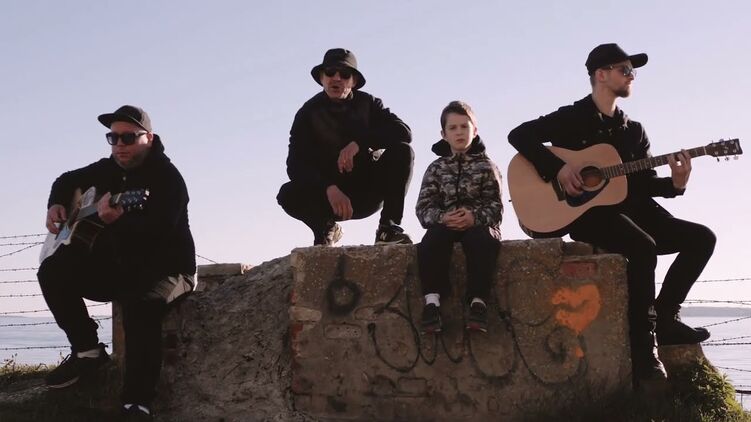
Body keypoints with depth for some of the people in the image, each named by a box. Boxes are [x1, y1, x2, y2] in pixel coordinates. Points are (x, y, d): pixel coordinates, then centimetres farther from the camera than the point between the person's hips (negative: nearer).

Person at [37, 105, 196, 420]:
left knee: (140, 301, -39)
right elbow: (68, 180, 25)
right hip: (119, 266, 8)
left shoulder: (168, 178, -16)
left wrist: (117, 220, -49)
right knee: (54, 271, -8)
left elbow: (159, 231, -33)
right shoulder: (109, 169, 6)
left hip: (165, 269, -7)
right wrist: (56, 204, 3)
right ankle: (87, 350, 2)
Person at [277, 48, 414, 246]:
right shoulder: (309, 113, -6)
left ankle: (388, 227, -21)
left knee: (402, 151, -21)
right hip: (327, 193, -1)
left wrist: (359, 143, -30)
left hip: (368, 192, 1)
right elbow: (296, 164, -18)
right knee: (288, 195, -28)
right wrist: (329, 189, -36)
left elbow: (404, 132, -17)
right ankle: (325, 228, 3)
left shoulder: (368, 104, -2)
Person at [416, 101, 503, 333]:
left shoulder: (486, 166, 10)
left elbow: (496, 206, 1)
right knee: (432, 239, -33)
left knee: (481, 239, -37)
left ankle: (478, 300, -40)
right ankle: (432, 298, -39)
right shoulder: (436, 168, 14)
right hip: (444, 224, 1)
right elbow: (424, 206, 4)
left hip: (478, 224, -1)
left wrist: (475, 217, -21)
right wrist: (442, 217, -19)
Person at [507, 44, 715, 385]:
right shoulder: (572, 118, 1)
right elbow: (519, 135, -9)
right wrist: (558, 168, -19)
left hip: (631, 213, 7)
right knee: (644, 247, -33)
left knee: (701, 237, -8)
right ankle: (644, 350, -26)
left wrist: (674, 184, -9)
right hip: (587, 214, -7)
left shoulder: (634, 131, 18)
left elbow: (645, 184, 12)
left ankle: (664, 318, -6)